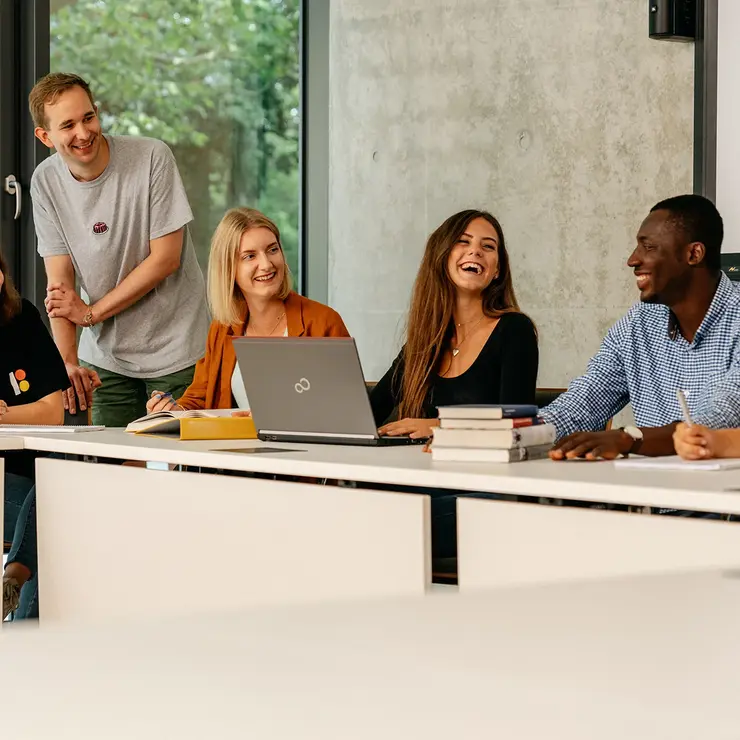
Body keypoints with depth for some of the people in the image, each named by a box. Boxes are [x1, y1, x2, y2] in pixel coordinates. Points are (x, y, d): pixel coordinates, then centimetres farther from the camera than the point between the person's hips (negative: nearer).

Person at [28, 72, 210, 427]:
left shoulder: (152, 157, -14)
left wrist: (91, 313, -12)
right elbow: (59, 282, -5)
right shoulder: (45, 182, -3)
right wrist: (67, 361, -20)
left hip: (174, 353, -3)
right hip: (103, 356, 3)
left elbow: (165, 258, -14)